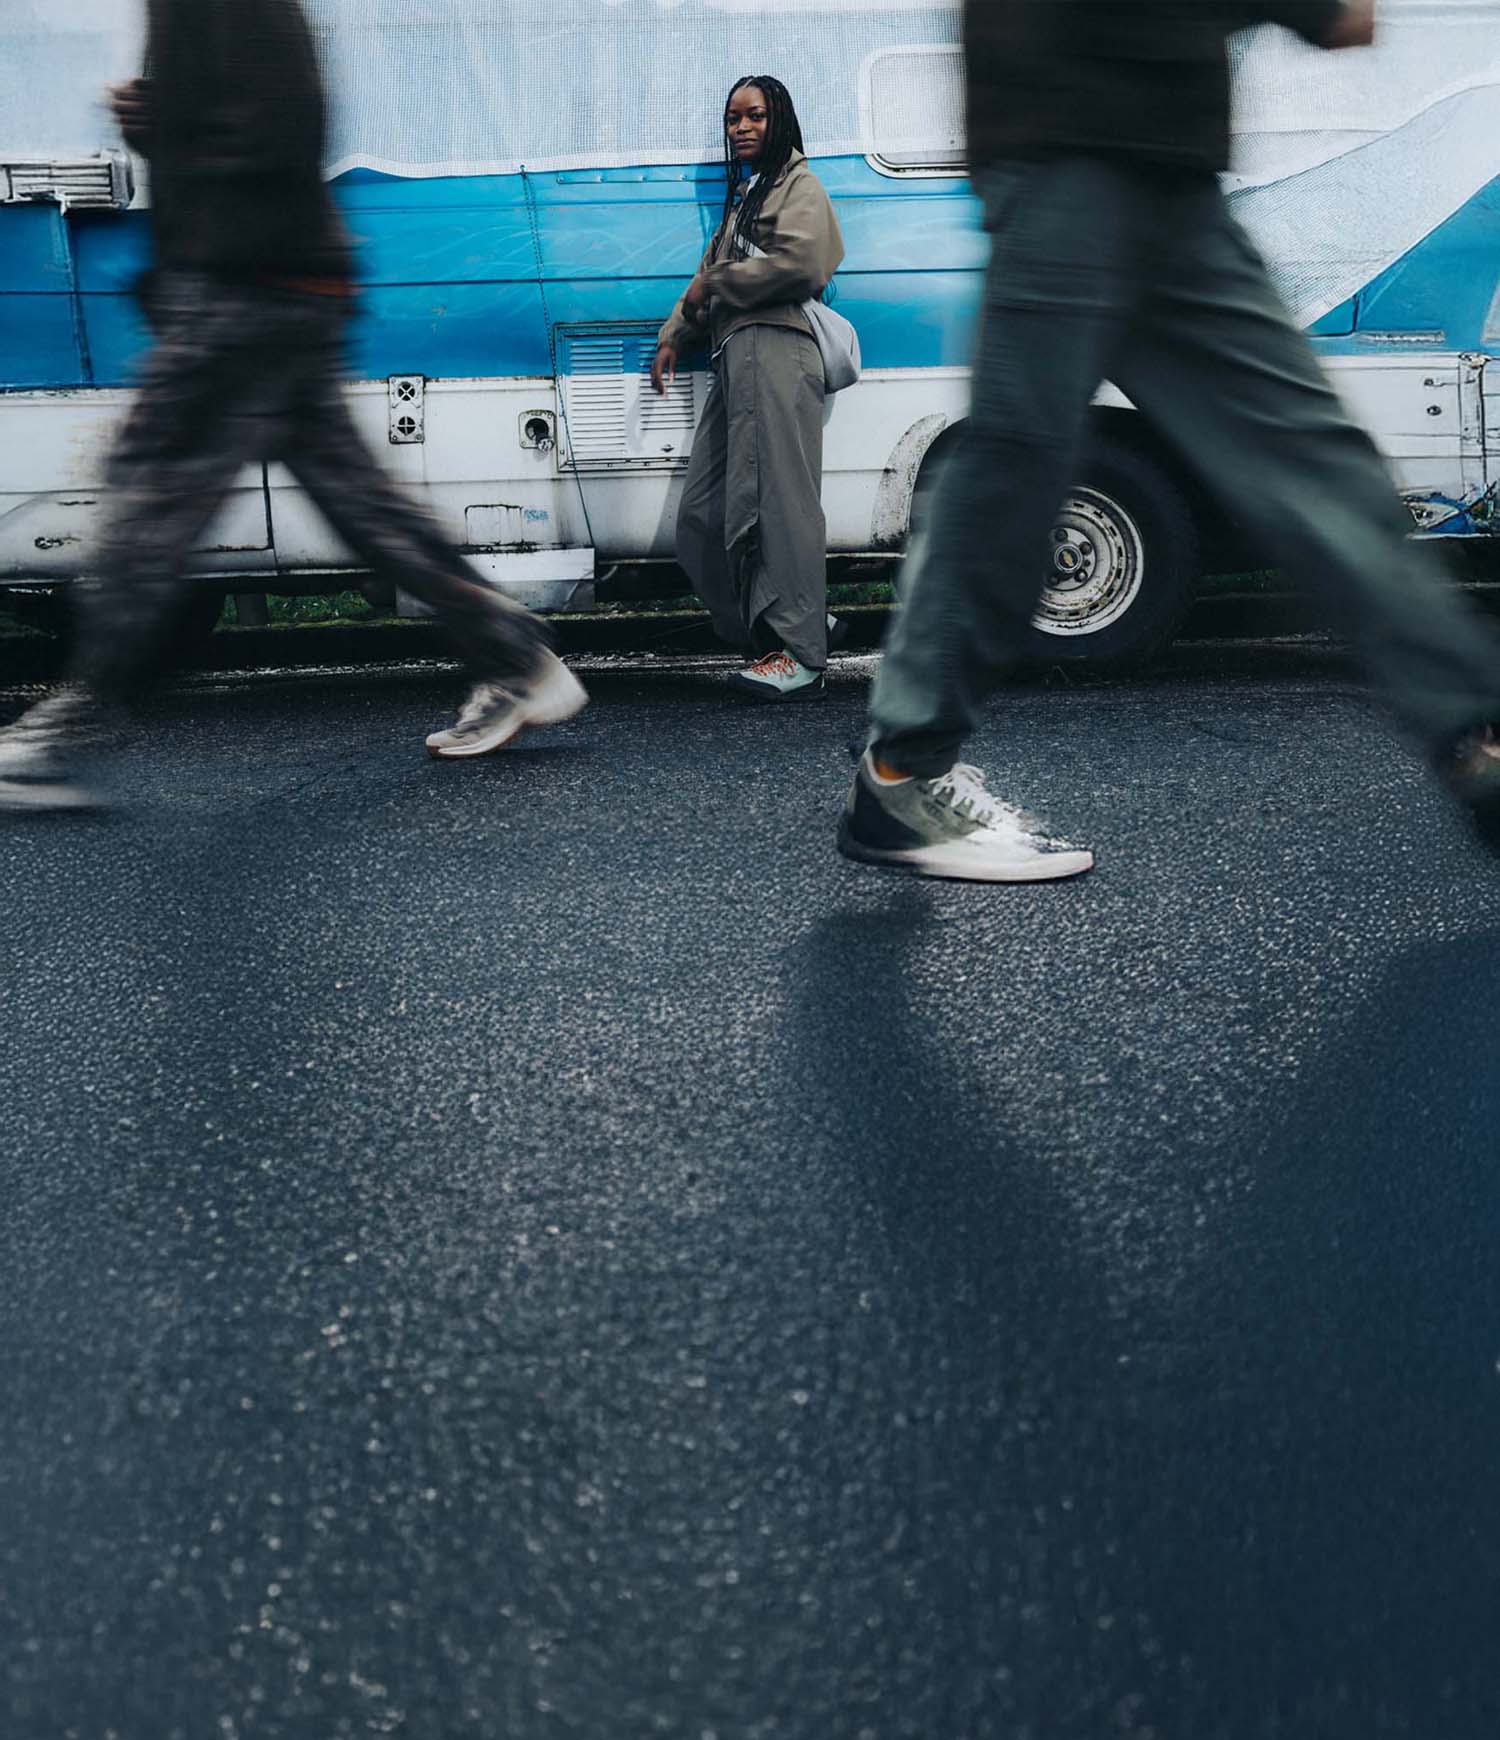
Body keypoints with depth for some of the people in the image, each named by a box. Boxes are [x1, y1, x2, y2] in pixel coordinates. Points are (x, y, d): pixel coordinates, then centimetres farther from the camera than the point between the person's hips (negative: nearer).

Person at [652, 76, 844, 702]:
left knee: (774, 502, -17)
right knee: (703, 514, 1)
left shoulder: (799, 185, 5)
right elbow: (710, 275, 33)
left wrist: (718, 285, -4)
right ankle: (804, 620, 3)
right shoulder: (744, 195, 32)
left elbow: (799, 263, -12)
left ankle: (798, 656, -20)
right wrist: (674, 337, 20)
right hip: (733, 359, 10)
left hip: (774, 351, -10)